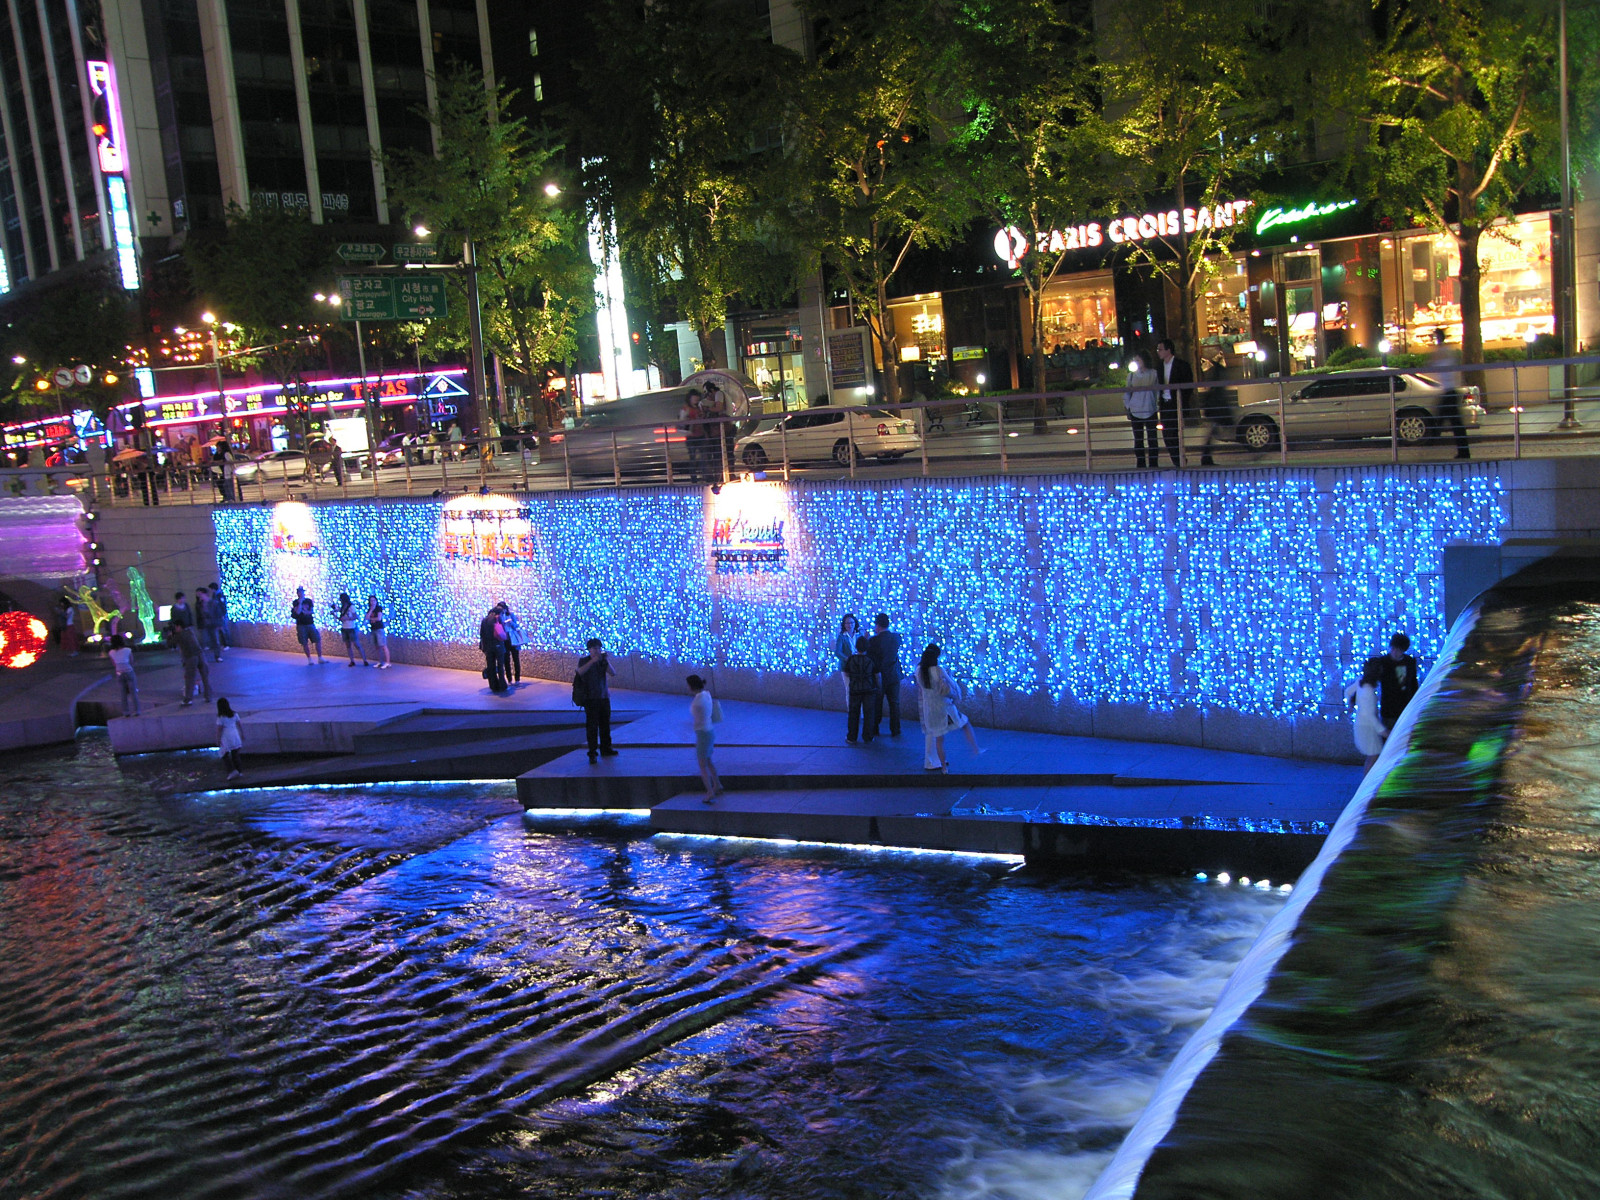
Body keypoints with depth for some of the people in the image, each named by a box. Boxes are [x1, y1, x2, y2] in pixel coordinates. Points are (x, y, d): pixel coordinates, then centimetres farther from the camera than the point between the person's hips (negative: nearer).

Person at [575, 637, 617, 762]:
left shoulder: (602, 660, 7)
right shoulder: (584, 660, -4)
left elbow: (613, 673, -5)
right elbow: (580, 672, -25)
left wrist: (607, 661, -21)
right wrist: (592, 661, -34)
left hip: (604, 697, 5)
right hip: (590, 698, -5)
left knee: (605, 724, 14)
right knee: (592, 726, -8)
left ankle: (605, 748, 28)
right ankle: (592, 753, -6)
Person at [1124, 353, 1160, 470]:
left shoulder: (1153, 374, 4)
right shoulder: (1131, 375, 8)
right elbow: (1127, 393, 12)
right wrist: (1127, 408, 6)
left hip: (1150, 411, -2)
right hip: (1135, 411, 2)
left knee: (1152, 439, -3)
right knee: (1138, 439, 4)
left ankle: (1153, 464, 2)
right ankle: (1140, 464, 10)